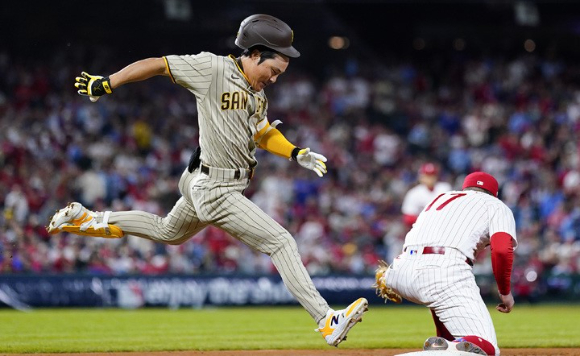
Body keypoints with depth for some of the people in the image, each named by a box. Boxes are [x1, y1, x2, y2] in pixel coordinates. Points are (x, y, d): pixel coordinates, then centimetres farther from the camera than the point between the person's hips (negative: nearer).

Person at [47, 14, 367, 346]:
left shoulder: (258, 95, 8)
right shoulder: (213, 68, -17)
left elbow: (264, 134, 22)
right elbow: (156, 64, -11)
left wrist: (298, 154, 6)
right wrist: (106, 84, -9)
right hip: (216, 190, -10)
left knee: (167, 232, 31)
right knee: (281, 242, -13)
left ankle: (88, 220, 38)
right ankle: (327, 321, -13)